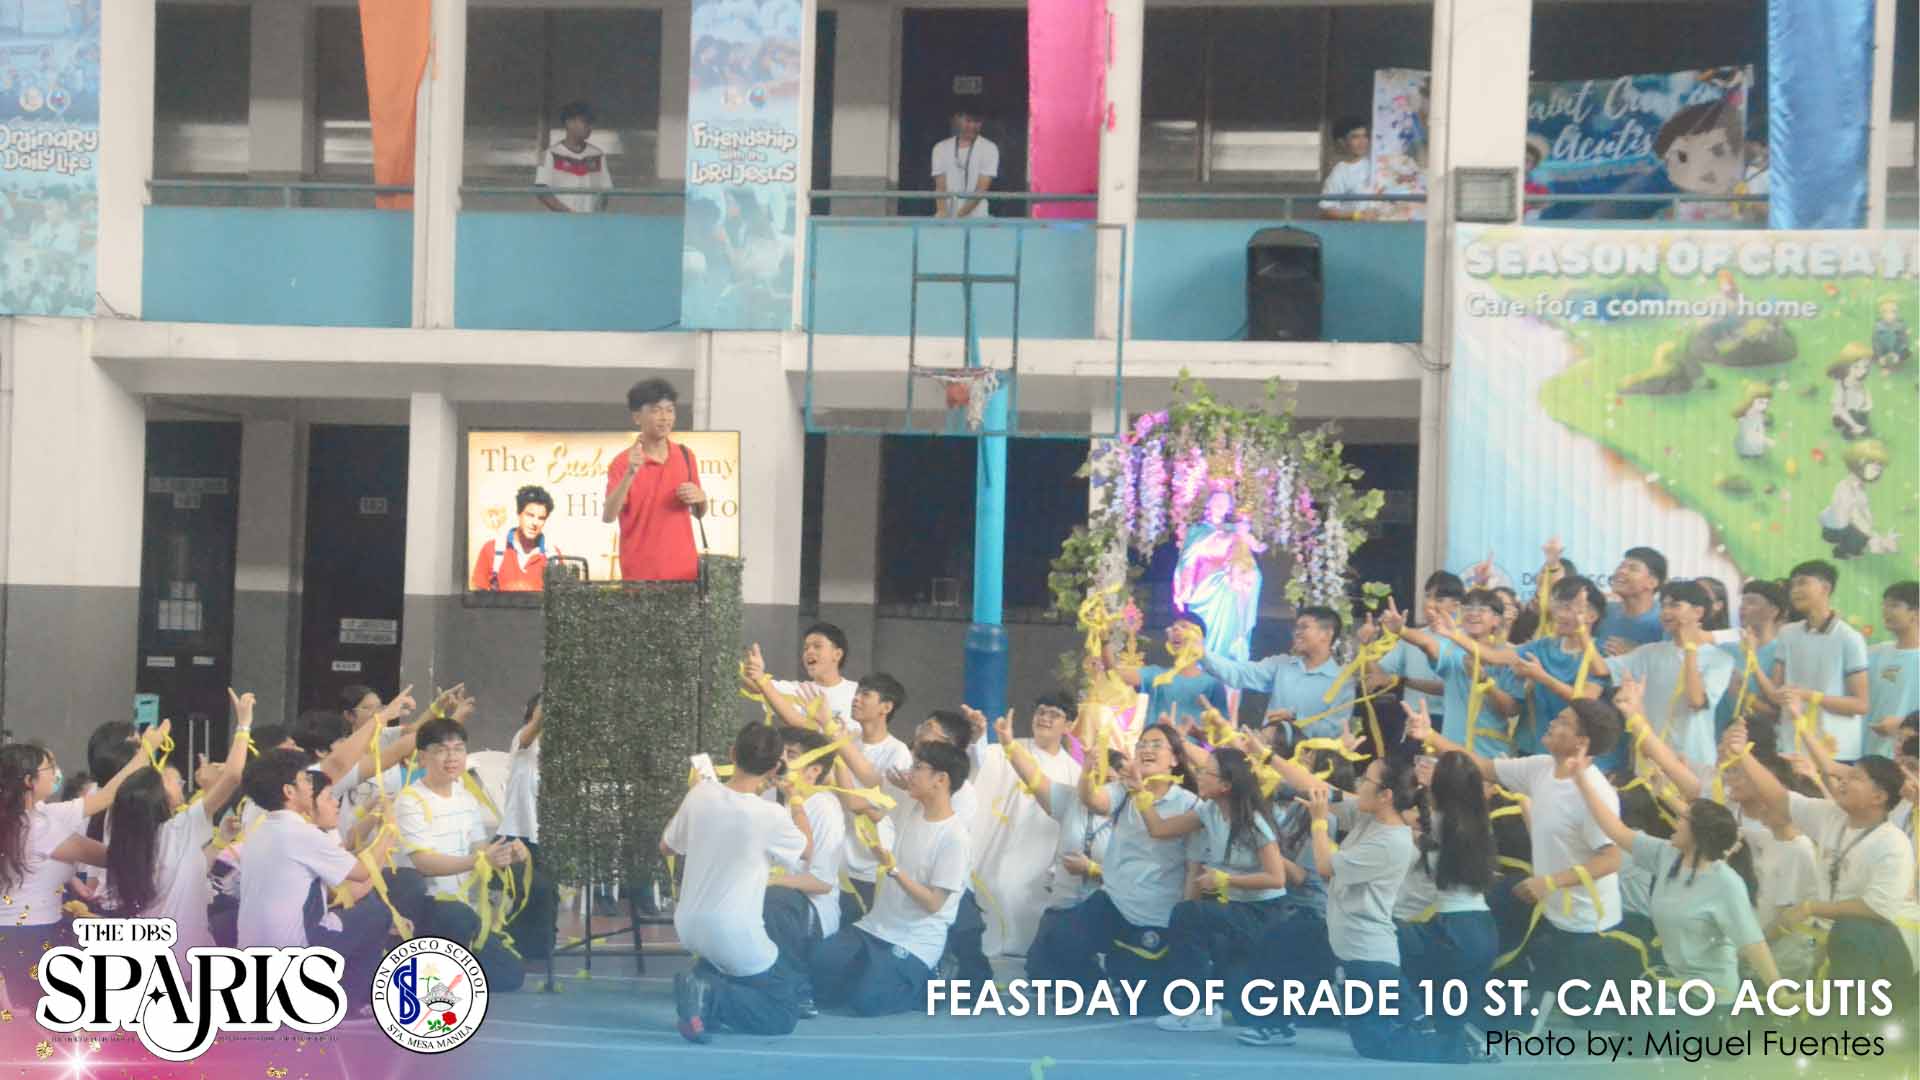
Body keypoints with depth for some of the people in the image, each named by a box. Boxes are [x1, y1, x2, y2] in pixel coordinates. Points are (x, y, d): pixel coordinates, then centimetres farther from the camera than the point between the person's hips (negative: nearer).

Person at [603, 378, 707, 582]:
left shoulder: (685, 456, 7)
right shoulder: (623, 463, -6)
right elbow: (608, 517, -19)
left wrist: (701, 498, -5)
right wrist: (630, 474, -28)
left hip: (685, 570, 4)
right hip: (641, 574, -4)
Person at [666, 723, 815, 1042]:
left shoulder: (700, 793, -7)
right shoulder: (771, 815, -19)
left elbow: (666, 847, 11)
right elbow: (806, 851, 3)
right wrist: (796, 797, 12)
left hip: (690, 927, 6)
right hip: (735, 939, -6)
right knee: (785, 1013, 10)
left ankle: (704, 980, 8)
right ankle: (711, 997, -15)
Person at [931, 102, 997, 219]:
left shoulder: (989, 149, -1)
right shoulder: (941, 148, 7)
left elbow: (982, 189, -8)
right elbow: (940, 186, 2)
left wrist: (960, 215, -19)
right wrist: (942, 211, -18)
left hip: (976, 218, -2)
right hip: (947, 219, 2)